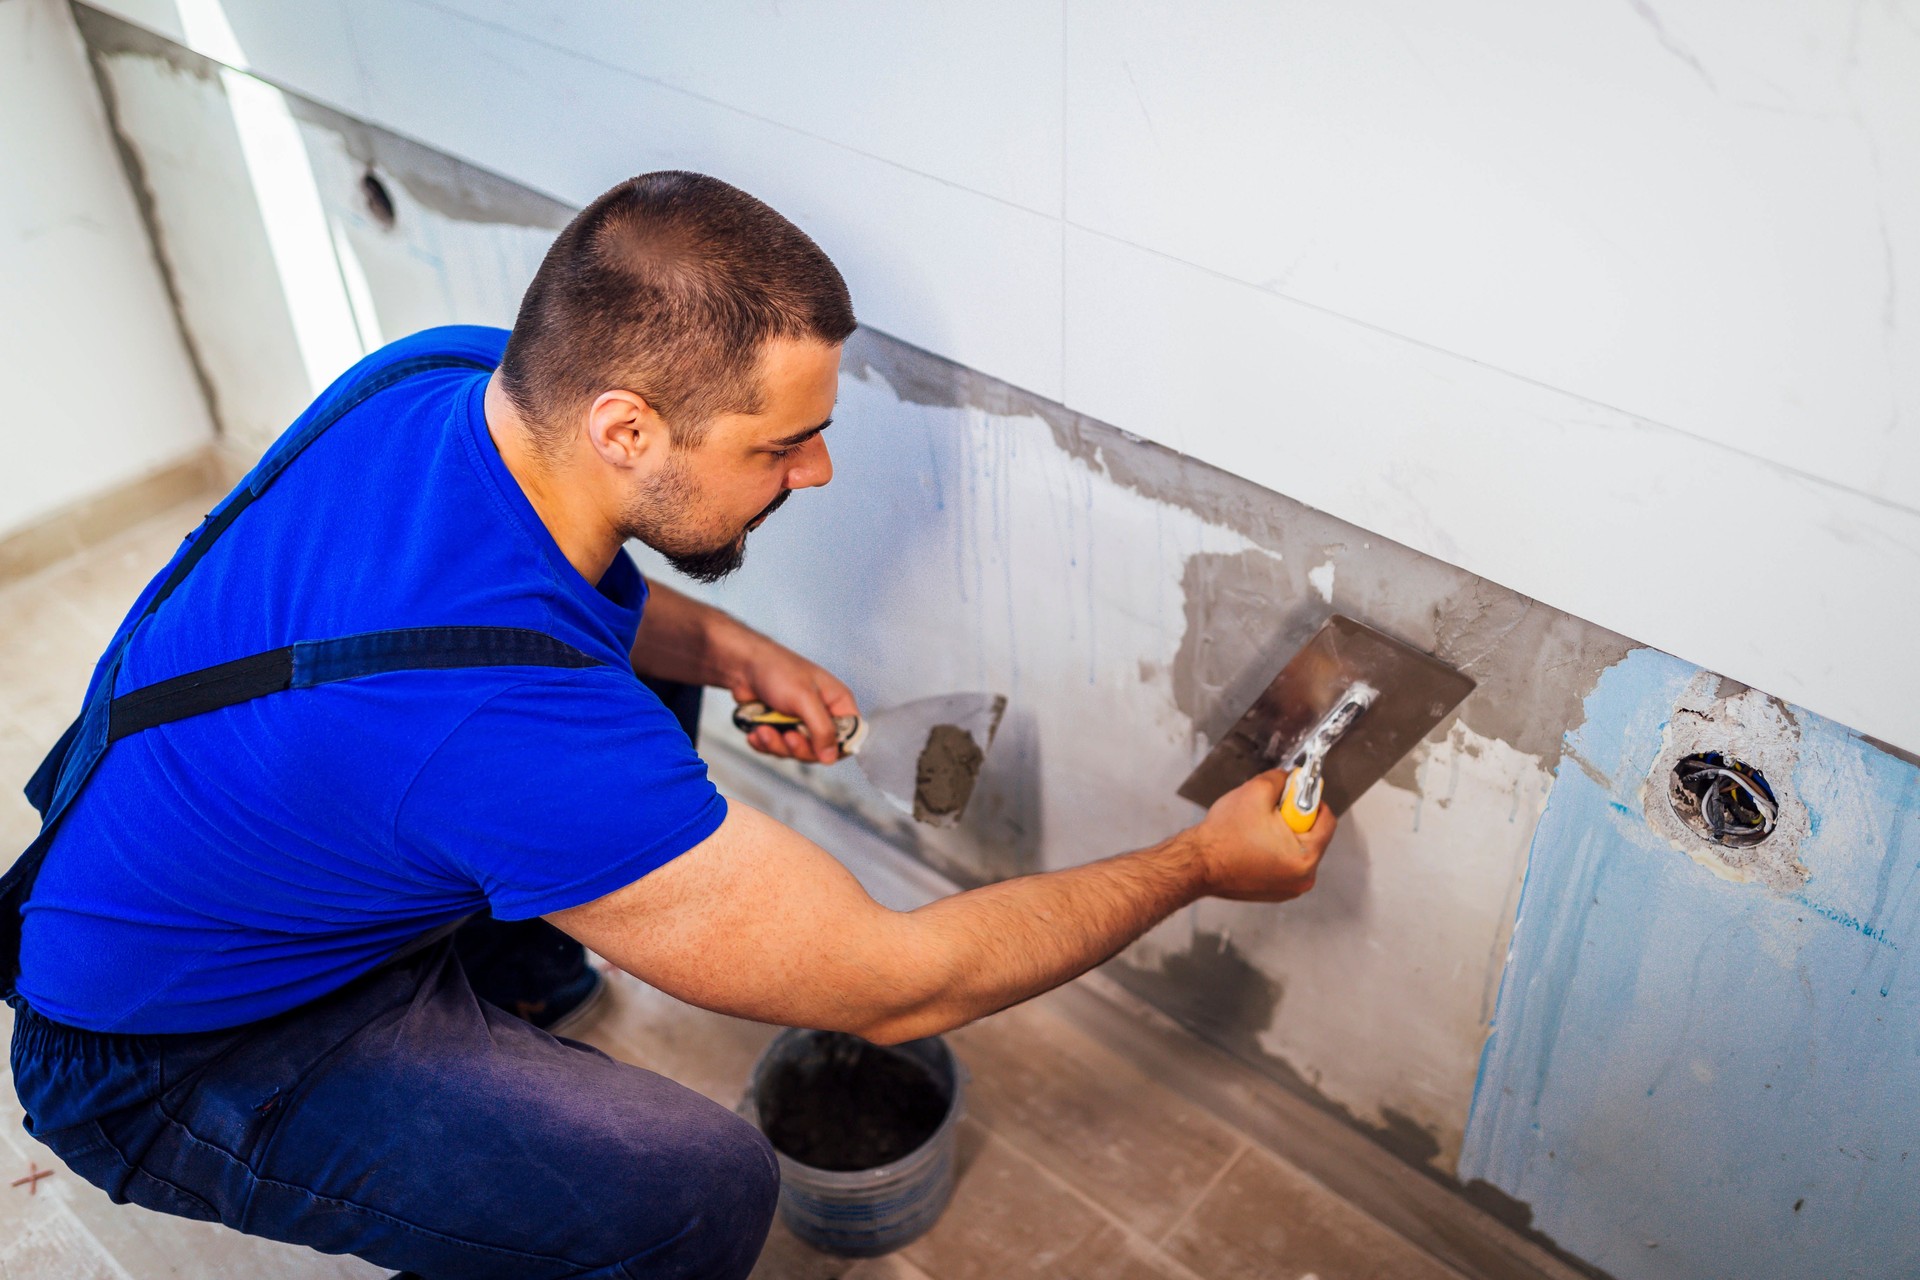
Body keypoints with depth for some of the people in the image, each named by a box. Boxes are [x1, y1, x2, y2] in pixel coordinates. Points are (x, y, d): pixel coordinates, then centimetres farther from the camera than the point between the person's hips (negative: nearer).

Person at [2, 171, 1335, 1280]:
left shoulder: (453, 369, -16)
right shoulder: (505, 721, -41)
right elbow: (894, 988, -31)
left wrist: (715, 645, -8)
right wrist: (1197, 863, -19)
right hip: (171, 1057, -8)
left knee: (652, 681, 13)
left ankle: (502, 991, 28)